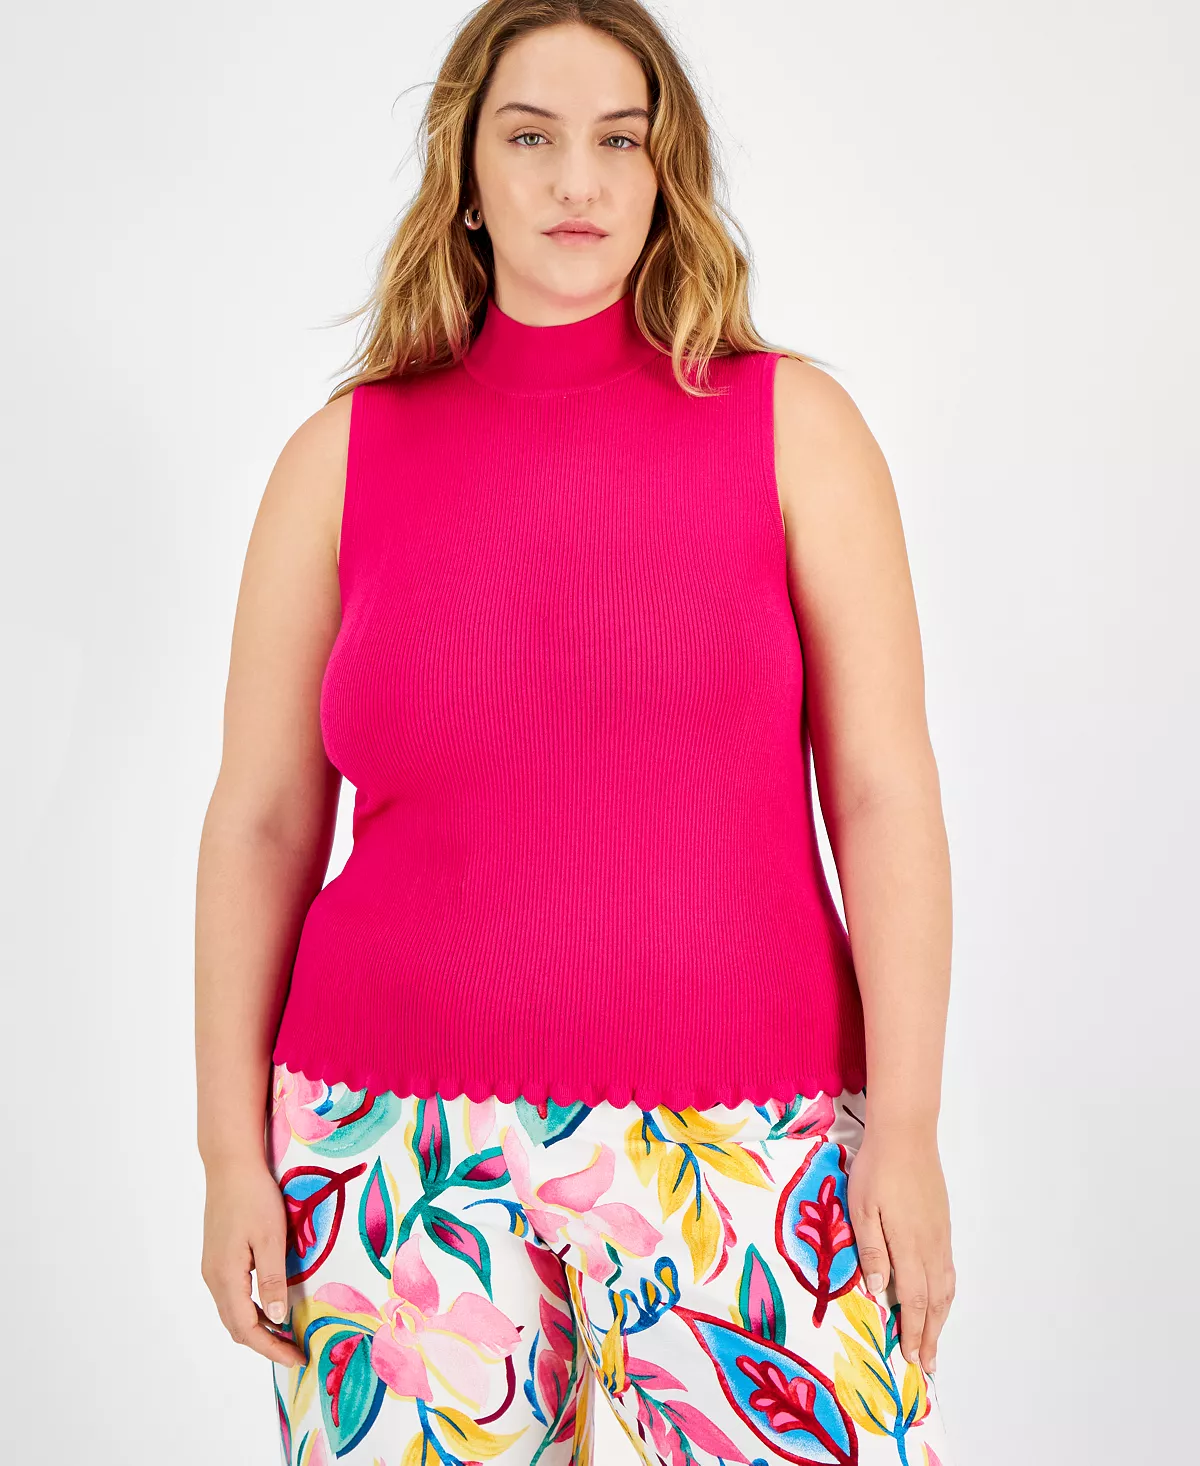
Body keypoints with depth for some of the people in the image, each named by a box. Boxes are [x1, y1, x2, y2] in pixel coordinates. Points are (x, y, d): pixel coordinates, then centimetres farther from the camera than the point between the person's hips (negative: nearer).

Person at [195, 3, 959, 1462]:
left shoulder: (790, 424, 2)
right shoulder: (345, 452, 5)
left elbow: (882, 789, -1)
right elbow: (259, 821, 5)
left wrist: (906, 1125, -5)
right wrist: (232, 1152, 3)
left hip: (743, 1148, 0)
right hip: (399, 1148, 1)